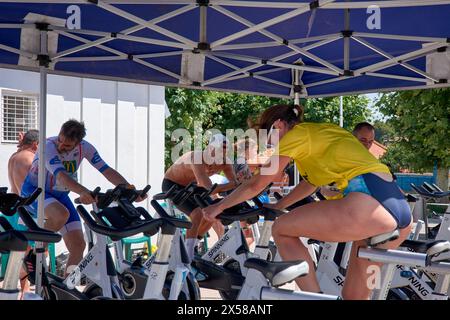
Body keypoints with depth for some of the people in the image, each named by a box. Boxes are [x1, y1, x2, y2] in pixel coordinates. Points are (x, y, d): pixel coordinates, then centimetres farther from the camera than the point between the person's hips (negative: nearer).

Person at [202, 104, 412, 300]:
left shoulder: (297, 133, 6)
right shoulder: (320, 133, 29)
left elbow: (256, 185, 11)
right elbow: (310, 183, 43)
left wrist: (218, 207, 23)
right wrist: (276, 207, 50)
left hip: (369, 204, -9)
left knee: (281, 230, 5)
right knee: (354, 295, 20)